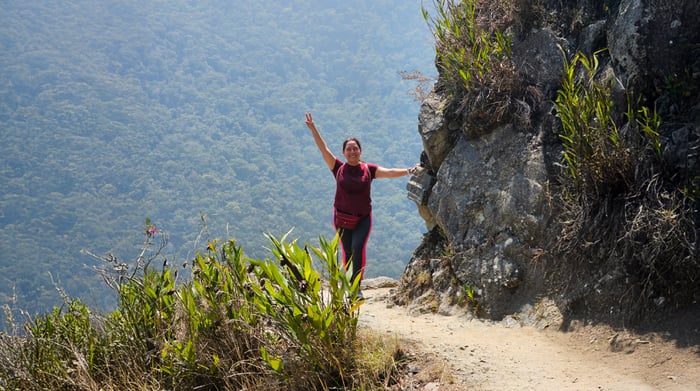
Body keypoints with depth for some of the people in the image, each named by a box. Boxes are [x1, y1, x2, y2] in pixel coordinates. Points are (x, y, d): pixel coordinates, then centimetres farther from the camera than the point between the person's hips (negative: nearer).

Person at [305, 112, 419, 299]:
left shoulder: (369, 169, 0)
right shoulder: (338, 168, 0)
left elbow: (389, 172, -7)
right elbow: (323, 149, -3)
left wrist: (406, 171, -21)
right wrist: (313, 129, -7)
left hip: (363, 218, -1)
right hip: (342, 218, 1)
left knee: (358, 249, -16)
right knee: (347, 253, 4)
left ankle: (357, 287, -13)